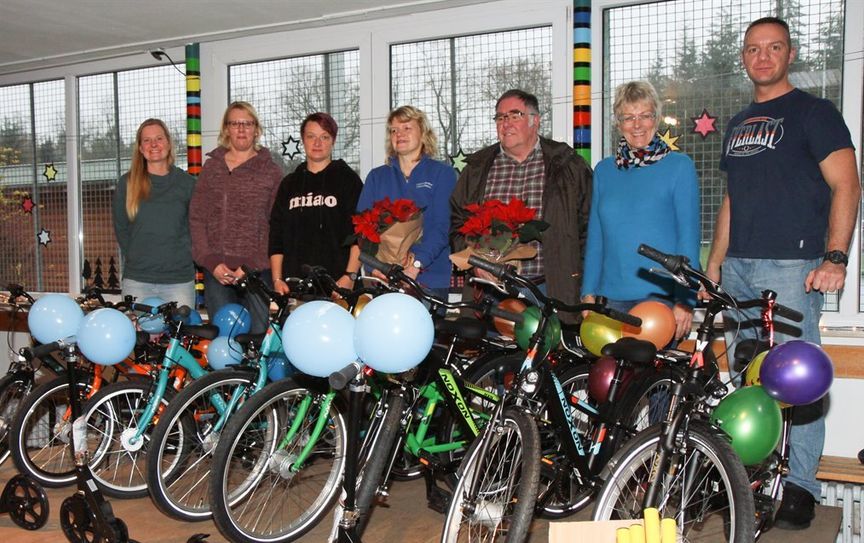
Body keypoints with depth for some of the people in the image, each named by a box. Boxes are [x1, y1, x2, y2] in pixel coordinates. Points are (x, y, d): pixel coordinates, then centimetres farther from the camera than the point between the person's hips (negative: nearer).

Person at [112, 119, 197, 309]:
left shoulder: (186, 183, 6)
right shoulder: (127, 183, 6)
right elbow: (120, 228, 9)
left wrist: (184, 259, 1)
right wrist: (136, 259, 3)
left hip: (180, 280, 0)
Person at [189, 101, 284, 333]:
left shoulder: (270, 170, 8)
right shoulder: (211, 167, 14)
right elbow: (196, 218, 8)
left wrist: (251, 265, -9)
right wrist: (211, 262, -5)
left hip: (257, 269, -2)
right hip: (217, 271, 2)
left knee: (258, 333, -5)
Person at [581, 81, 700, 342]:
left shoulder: (680, 166, 1)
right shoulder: (604, 170, 13)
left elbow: (689, 236, -3)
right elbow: (595, 238, 13)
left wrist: (685, 299, -10)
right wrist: (589, 293, 6)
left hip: (662, 297, -3)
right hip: (612, 298, 4)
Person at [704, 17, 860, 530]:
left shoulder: (814, 112, 2)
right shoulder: (739, 123, 21)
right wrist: (712, 268, 19)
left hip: (792, 266, -6)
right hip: (738, 268, 6)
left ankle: (800, 486, 3)